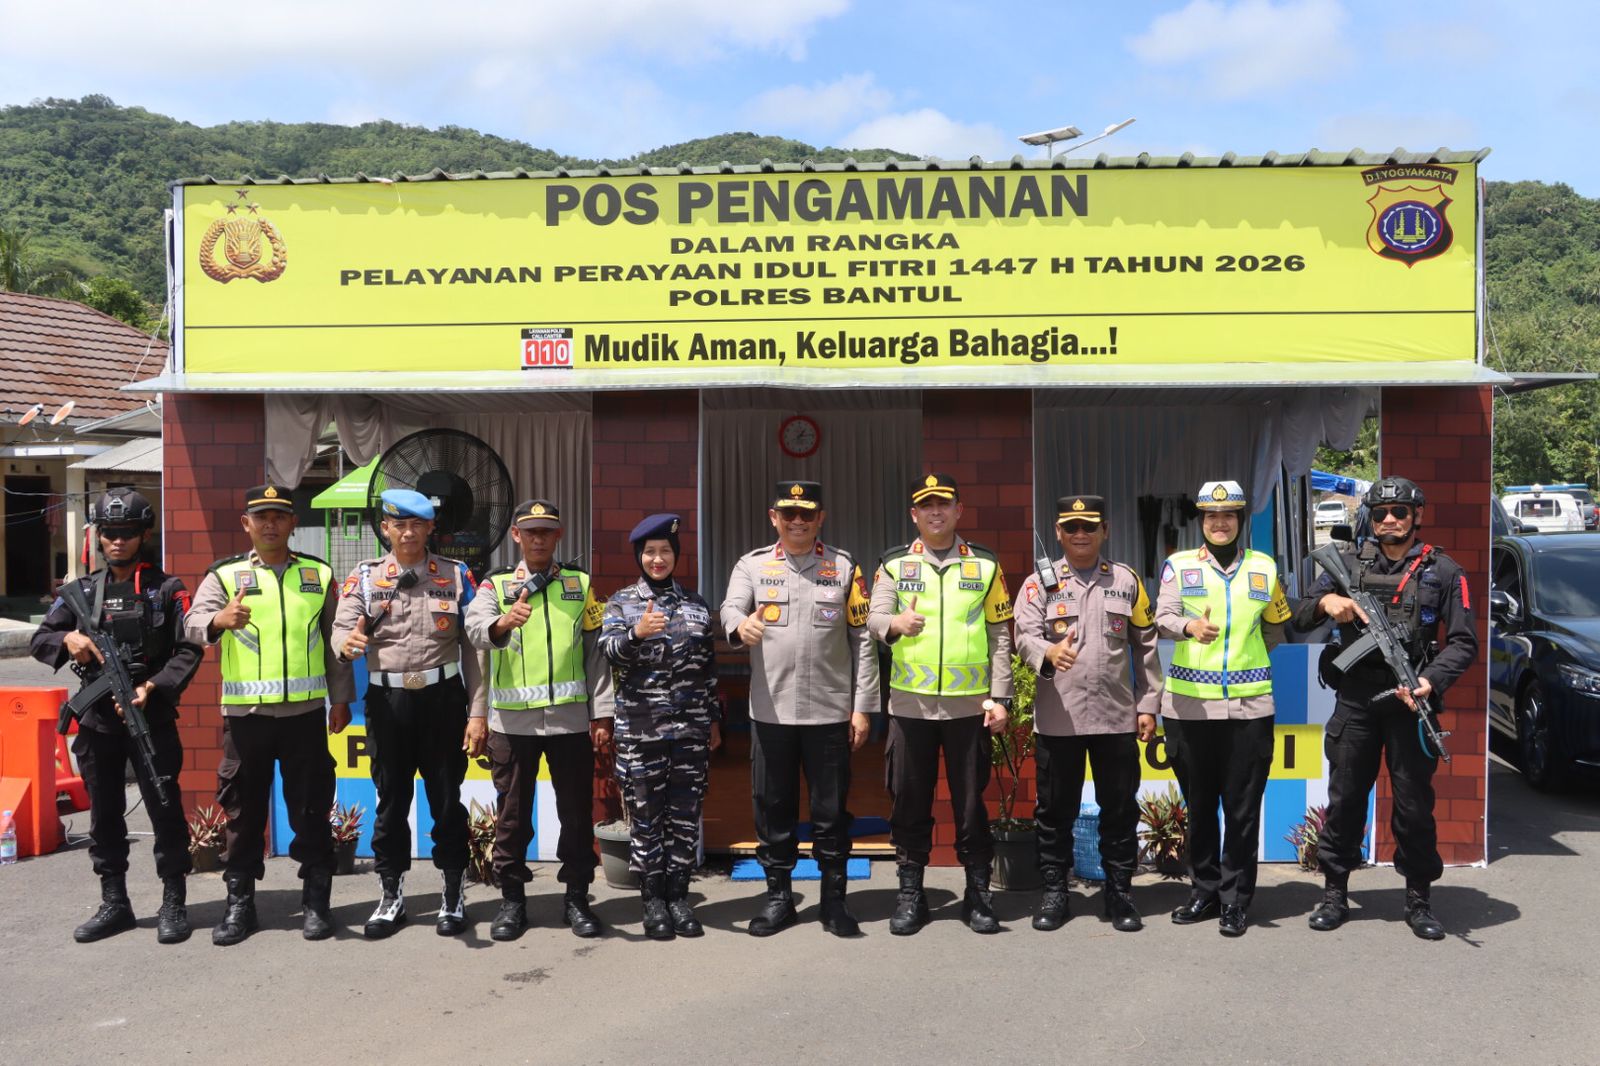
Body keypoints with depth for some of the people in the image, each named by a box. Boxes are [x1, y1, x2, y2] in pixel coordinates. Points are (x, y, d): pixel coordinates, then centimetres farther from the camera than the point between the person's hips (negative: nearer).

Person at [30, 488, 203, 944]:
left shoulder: (166, 589, 1)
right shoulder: (82, 590, 11)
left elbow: (188, 650, -4)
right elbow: (38, 640, 11)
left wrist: (153, 687, -18)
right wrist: (68, 639, -11)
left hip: (152, 717, -4)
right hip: (97, 719, 4)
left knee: (165, 809, -2)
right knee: (104, 813, 11)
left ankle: (174, 903, 8)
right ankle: (114, 903, 22)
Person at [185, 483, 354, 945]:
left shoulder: (320, 575, 8)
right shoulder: (225, 575, 4)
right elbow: (194, 623, -13)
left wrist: (341, 699, 7)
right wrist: (219, 621, -36)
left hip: (305, 712, 1)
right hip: (245, 712, 0)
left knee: (311, 809, 6)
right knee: (244, 810, 7)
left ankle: (315, 902, 16)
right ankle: (239, 903, 19)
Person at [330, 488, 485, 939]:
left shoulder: (456, 576, 2)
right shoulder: (364, 577, 5)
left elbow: (473, 647, -1)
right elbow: (341, 630, -6)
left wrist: (478, 711, -6)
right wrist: (347, 642, -32)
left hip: (442, 698, -1)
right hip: (387, 700, 1)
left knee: (446, 800, 7)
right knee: (390, 802, 10)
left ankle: (453, 895, 20)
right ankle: (391, 897, 24)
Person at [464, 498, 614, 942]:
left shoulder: (580, 584, 9)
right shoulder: (496, 585, 5)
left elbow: (596, 652, 7)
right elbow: (475, 629, -16)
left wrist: (602, 714, 2)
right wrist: (503, 623, -39)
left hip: (571, 719, 1)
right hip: (512, 720, -1)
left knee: (577, 812, 7)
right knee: (513, 813, 7)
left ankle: (577, 898, 20)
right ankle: (512, 900, 20)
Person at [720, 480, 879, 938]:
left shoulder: (844, 567, 4)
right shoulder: (752, 565, 5)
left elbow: (863, 639, 3)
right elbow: (729, 608, -12)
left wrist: (863, 707, -2)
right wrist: (742, 624, -37)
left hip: (830, 712, -1)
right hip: (769, 712, 1)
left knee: (831, 810, 6)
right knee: (773, 807, 9)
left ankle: (834, 899, 20)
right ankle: (778, 896, 24)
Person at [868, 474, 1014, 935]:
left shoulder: (985, 564, 6)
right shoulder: (894, 563, 5)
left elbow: (1000, 634, 6)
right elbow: (874, 617, -7)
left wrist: (999, 696, -1)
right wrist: (896, 623, -31)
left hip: (969, 704, 0)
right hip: (909, 703, 0)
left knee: (970, 800, 6)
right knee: (909, 801, 7)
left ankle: (978, 893, 19)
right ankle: (910, 894, 19)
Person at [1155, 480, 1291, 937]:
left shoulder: (1264, 567, 9)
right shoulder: (1179, 566, 3)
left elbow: (1275, 628, 19)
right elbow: (1162, 619, -12)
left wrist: (1246, 657, 5)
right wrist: (1190, 627, -33)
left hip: (1248, 705, 0)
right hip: (1189, 705, 0)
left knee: (1243, 809, 3)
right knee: (1199, 805, 10)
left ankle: (1236, 900, 14)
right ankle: (1204, 892, 24)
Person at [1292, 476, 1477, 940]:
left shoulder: (1443, 571, 4)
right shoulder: (1349, 563, 9)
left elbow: (1464, 642, 0)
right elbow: (1300, 619, 8)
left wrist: (1431, 681, -17)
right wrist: (1326, 602, -14)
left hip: (1409, 703, -1)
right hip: (1355, 701, 2)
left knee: (1415, 805, 5)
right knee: (1344, 801, 7)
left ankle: (1419, 900, 19)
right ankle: (1334, 894, 18)